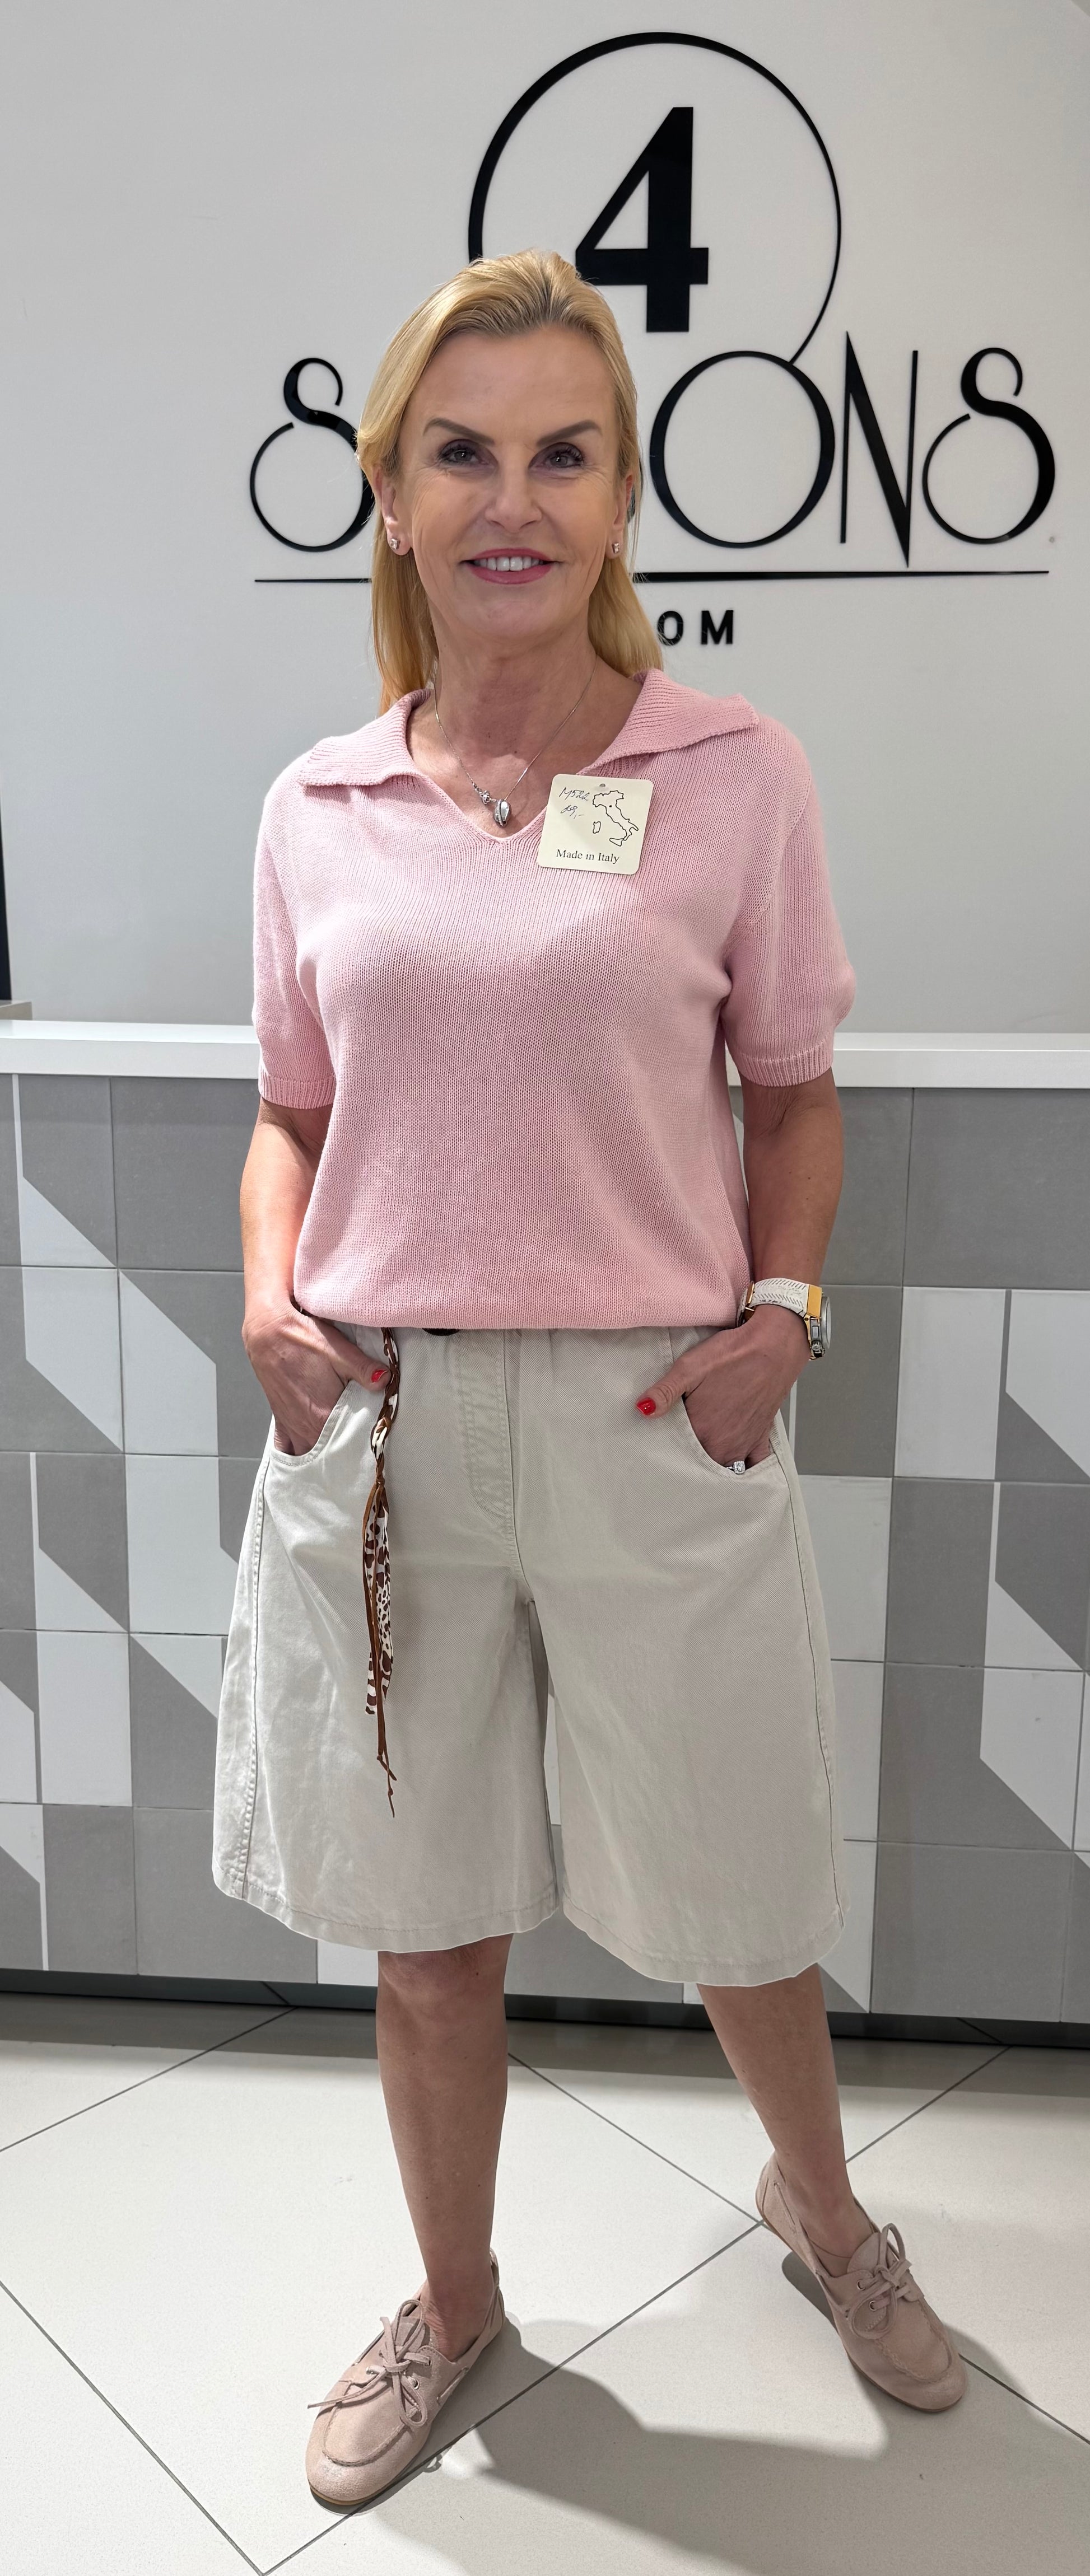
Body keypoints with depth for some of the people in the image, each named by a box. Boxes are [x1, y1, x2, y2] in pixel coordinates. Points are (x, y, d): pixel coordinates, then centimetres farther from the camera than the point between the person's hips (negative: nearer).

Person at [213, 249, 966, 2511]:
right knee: (426, 1915, 17)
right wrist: (274, 1299, -5)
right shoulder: (319, 808, 4)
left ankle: (819, 2197, 50)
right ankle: (453, 2300, 44)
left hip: (657, 1423, -1)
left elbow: (794, 1092, 6)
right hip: (381, 1426, 2)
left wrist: (783, 1310, -9)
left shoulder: (735, 772, -2)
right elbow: (295, 1112, 12)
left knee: (731, 1896, 16)